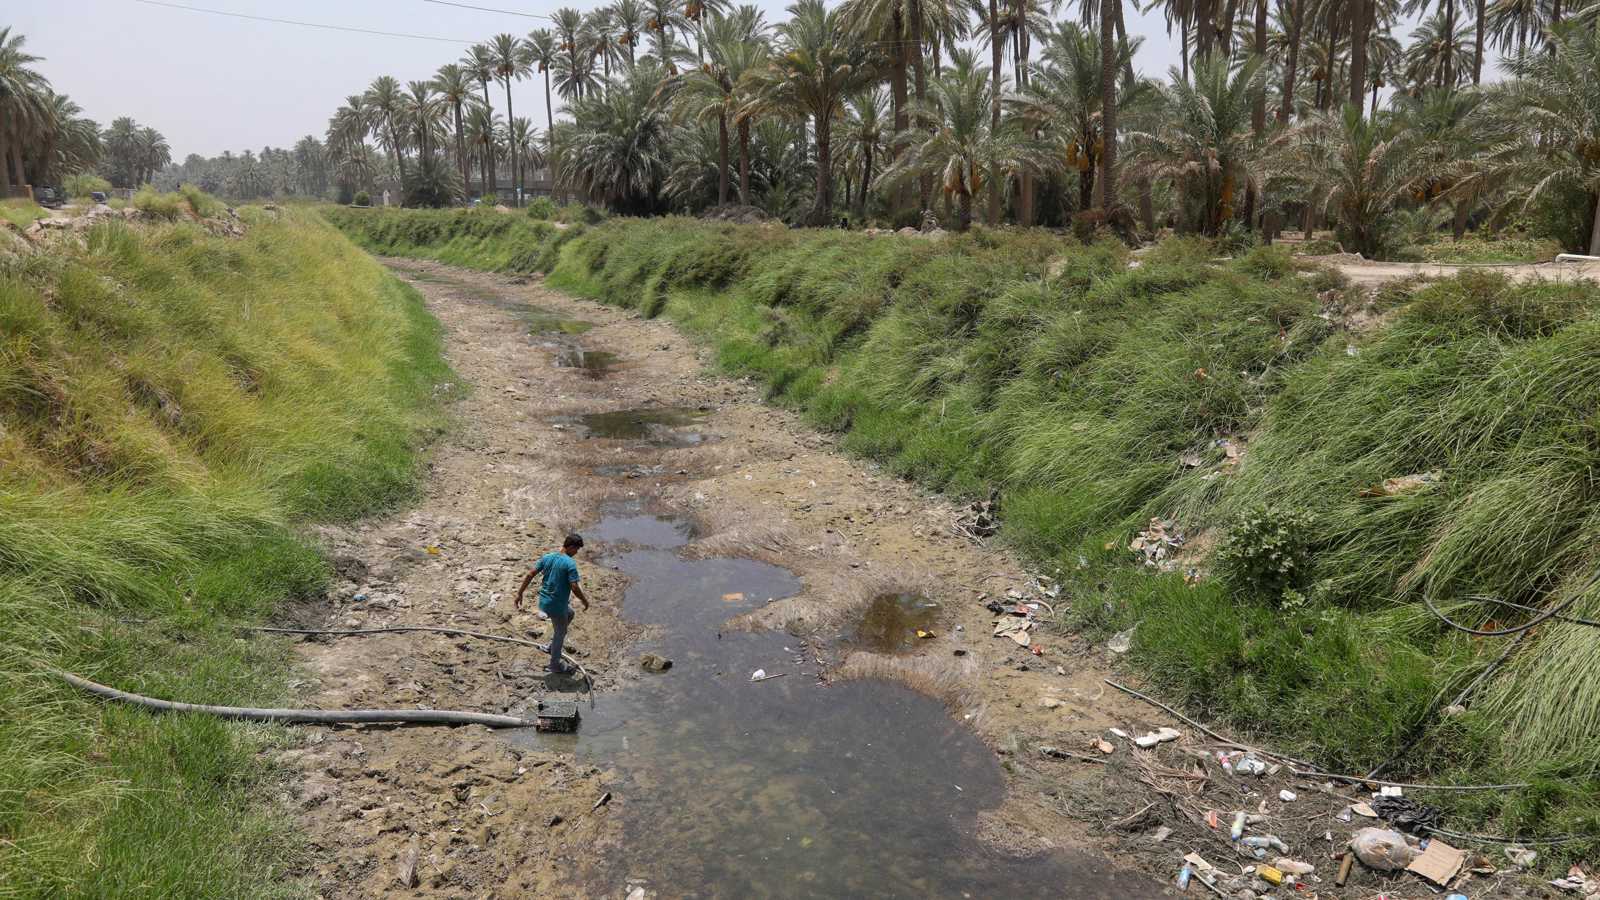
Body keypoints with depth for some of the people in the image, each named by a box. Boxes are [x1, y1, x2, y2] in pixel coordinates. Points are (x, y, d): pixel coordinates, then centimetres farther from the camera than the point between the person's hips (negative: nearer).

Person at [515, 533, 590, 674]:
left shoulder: (547, 557, 0)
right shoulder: (570, 563, -20)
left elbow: (530, 575, 1)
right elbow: (575, 588, -23)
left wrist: (520, 593, 9)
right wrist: (585, 601, -6)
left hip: (544, 602, 7)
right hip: (557, 606, -7)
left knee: (570, 613, 31)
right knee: (560, 633, 14)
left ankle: (554, 644, 37)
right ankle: (555, 664, 28)